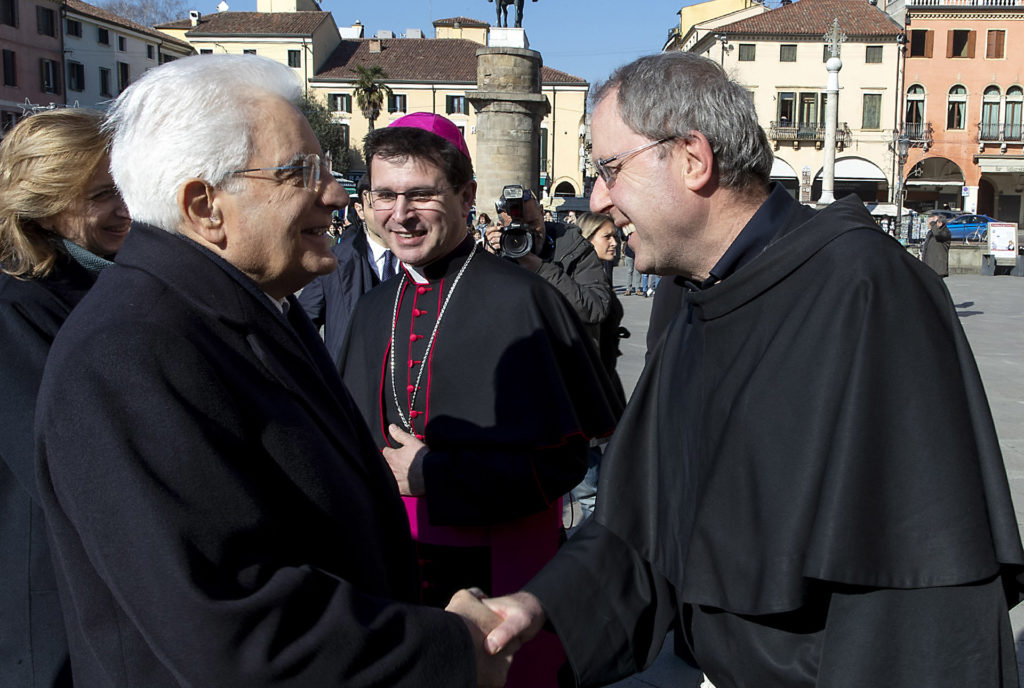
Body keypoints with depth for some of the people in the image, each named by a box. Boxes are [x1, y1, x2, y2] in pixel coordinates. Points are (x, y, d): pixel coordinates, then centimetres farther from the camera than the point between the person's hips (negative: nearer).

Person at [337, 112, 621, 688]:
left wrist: (428, 472, -18)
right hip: (392, 567, 6)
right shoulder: (376, 309, 6)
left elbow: (562, 459, -16)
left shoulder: (520, 300, -15)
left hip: (500, 575, -5)